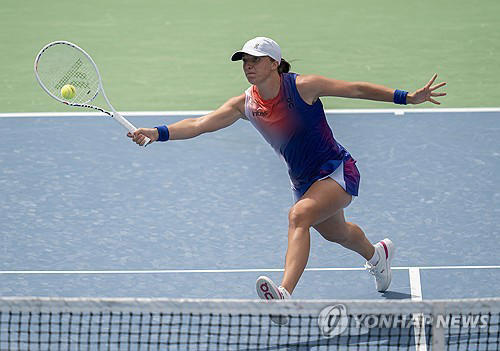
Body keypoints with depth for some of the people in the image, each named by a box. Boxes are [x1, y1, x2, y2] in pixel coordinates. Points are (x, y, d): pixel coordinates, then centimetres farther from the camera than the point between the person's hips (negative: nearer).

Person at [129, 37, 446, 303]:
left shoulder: (302, 86, -19)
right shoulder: (245, 104, -6)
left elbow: (356, 89, -14)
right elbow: (199, 124, -11)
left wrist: (407, 97, -18)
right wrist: (158, 133, -26)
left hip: (338, 171, -7)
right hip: (304, 182, 7)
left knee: (299, 215, -32)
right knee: (335, 232, 29)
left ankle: (285, 293, -44)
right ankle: (377, 255, 63)